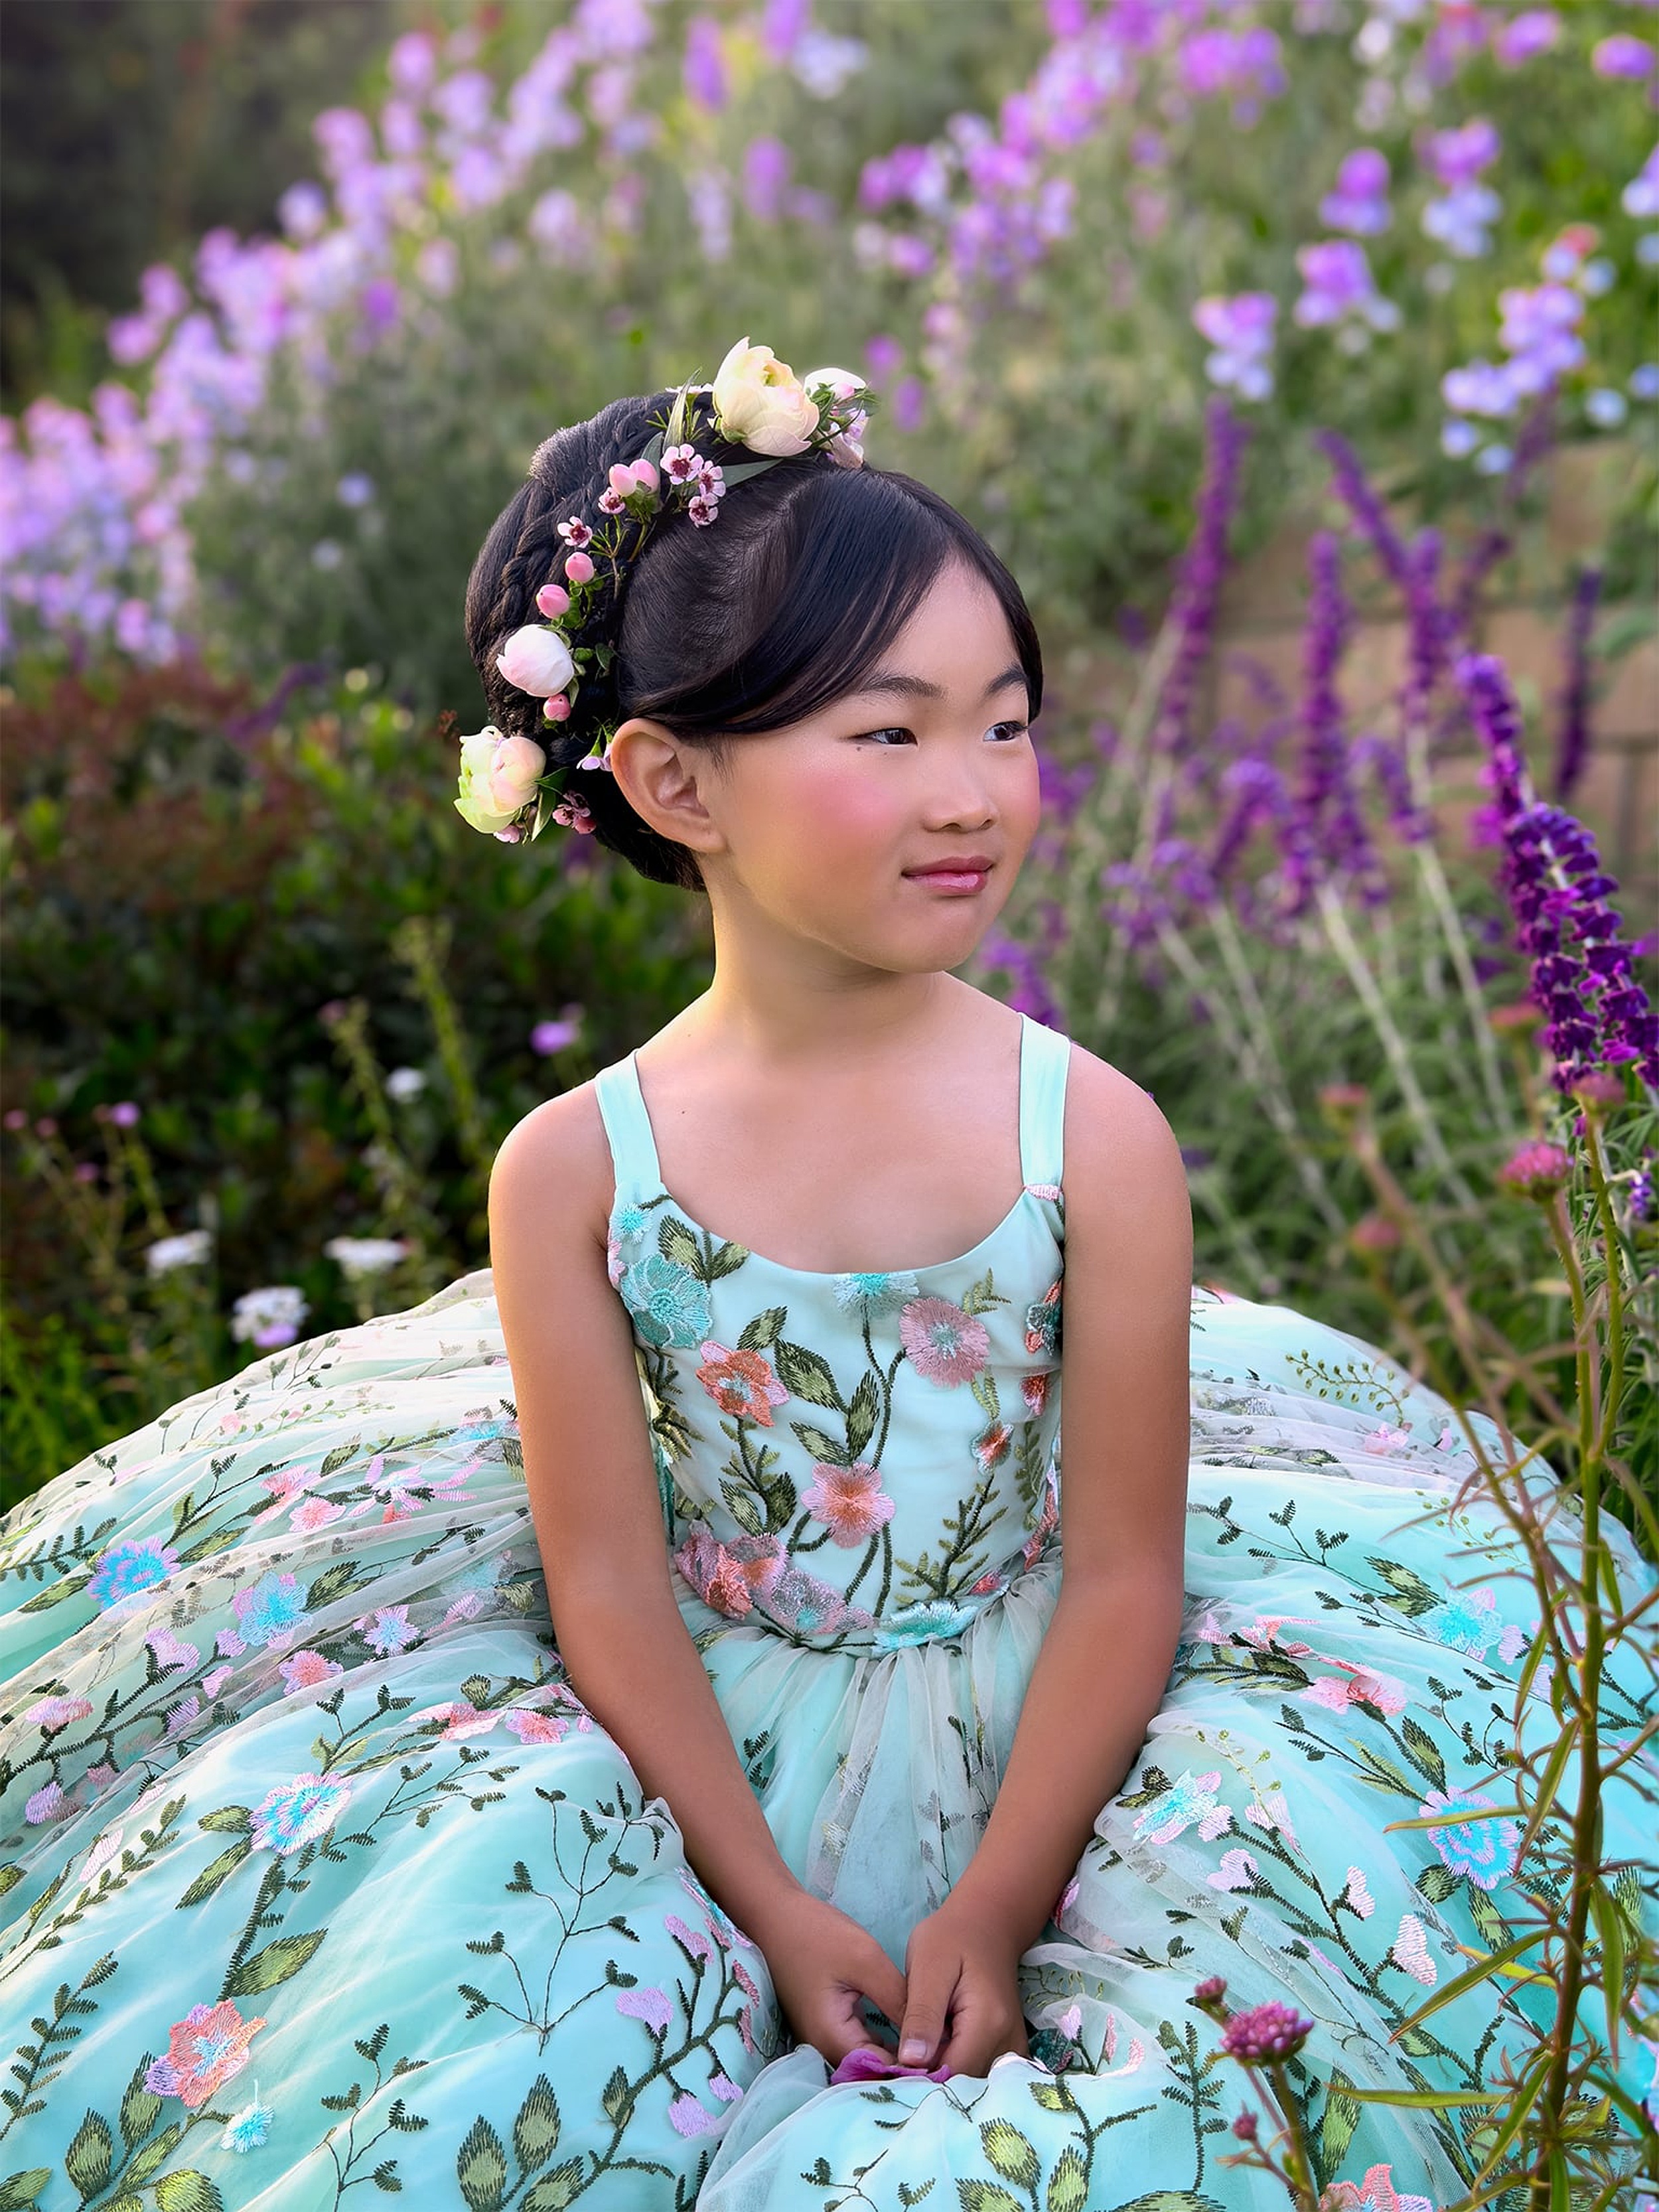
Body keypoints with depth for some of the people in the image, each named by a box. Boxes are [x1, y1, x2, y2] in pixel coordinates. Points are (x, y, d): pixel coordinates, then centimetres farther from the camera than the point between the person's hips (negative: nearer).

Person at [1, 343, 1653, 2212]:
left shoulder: (1095, 1138, -11)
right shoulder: (574, 1172, -10)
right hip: (708, 1758, 1)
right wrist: (774, 1906, -10)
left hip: (1013, 1743, 0)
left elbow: (1125, 1579, -8)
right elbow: (608, 1589, -6)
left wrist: (995, 1911, -11)